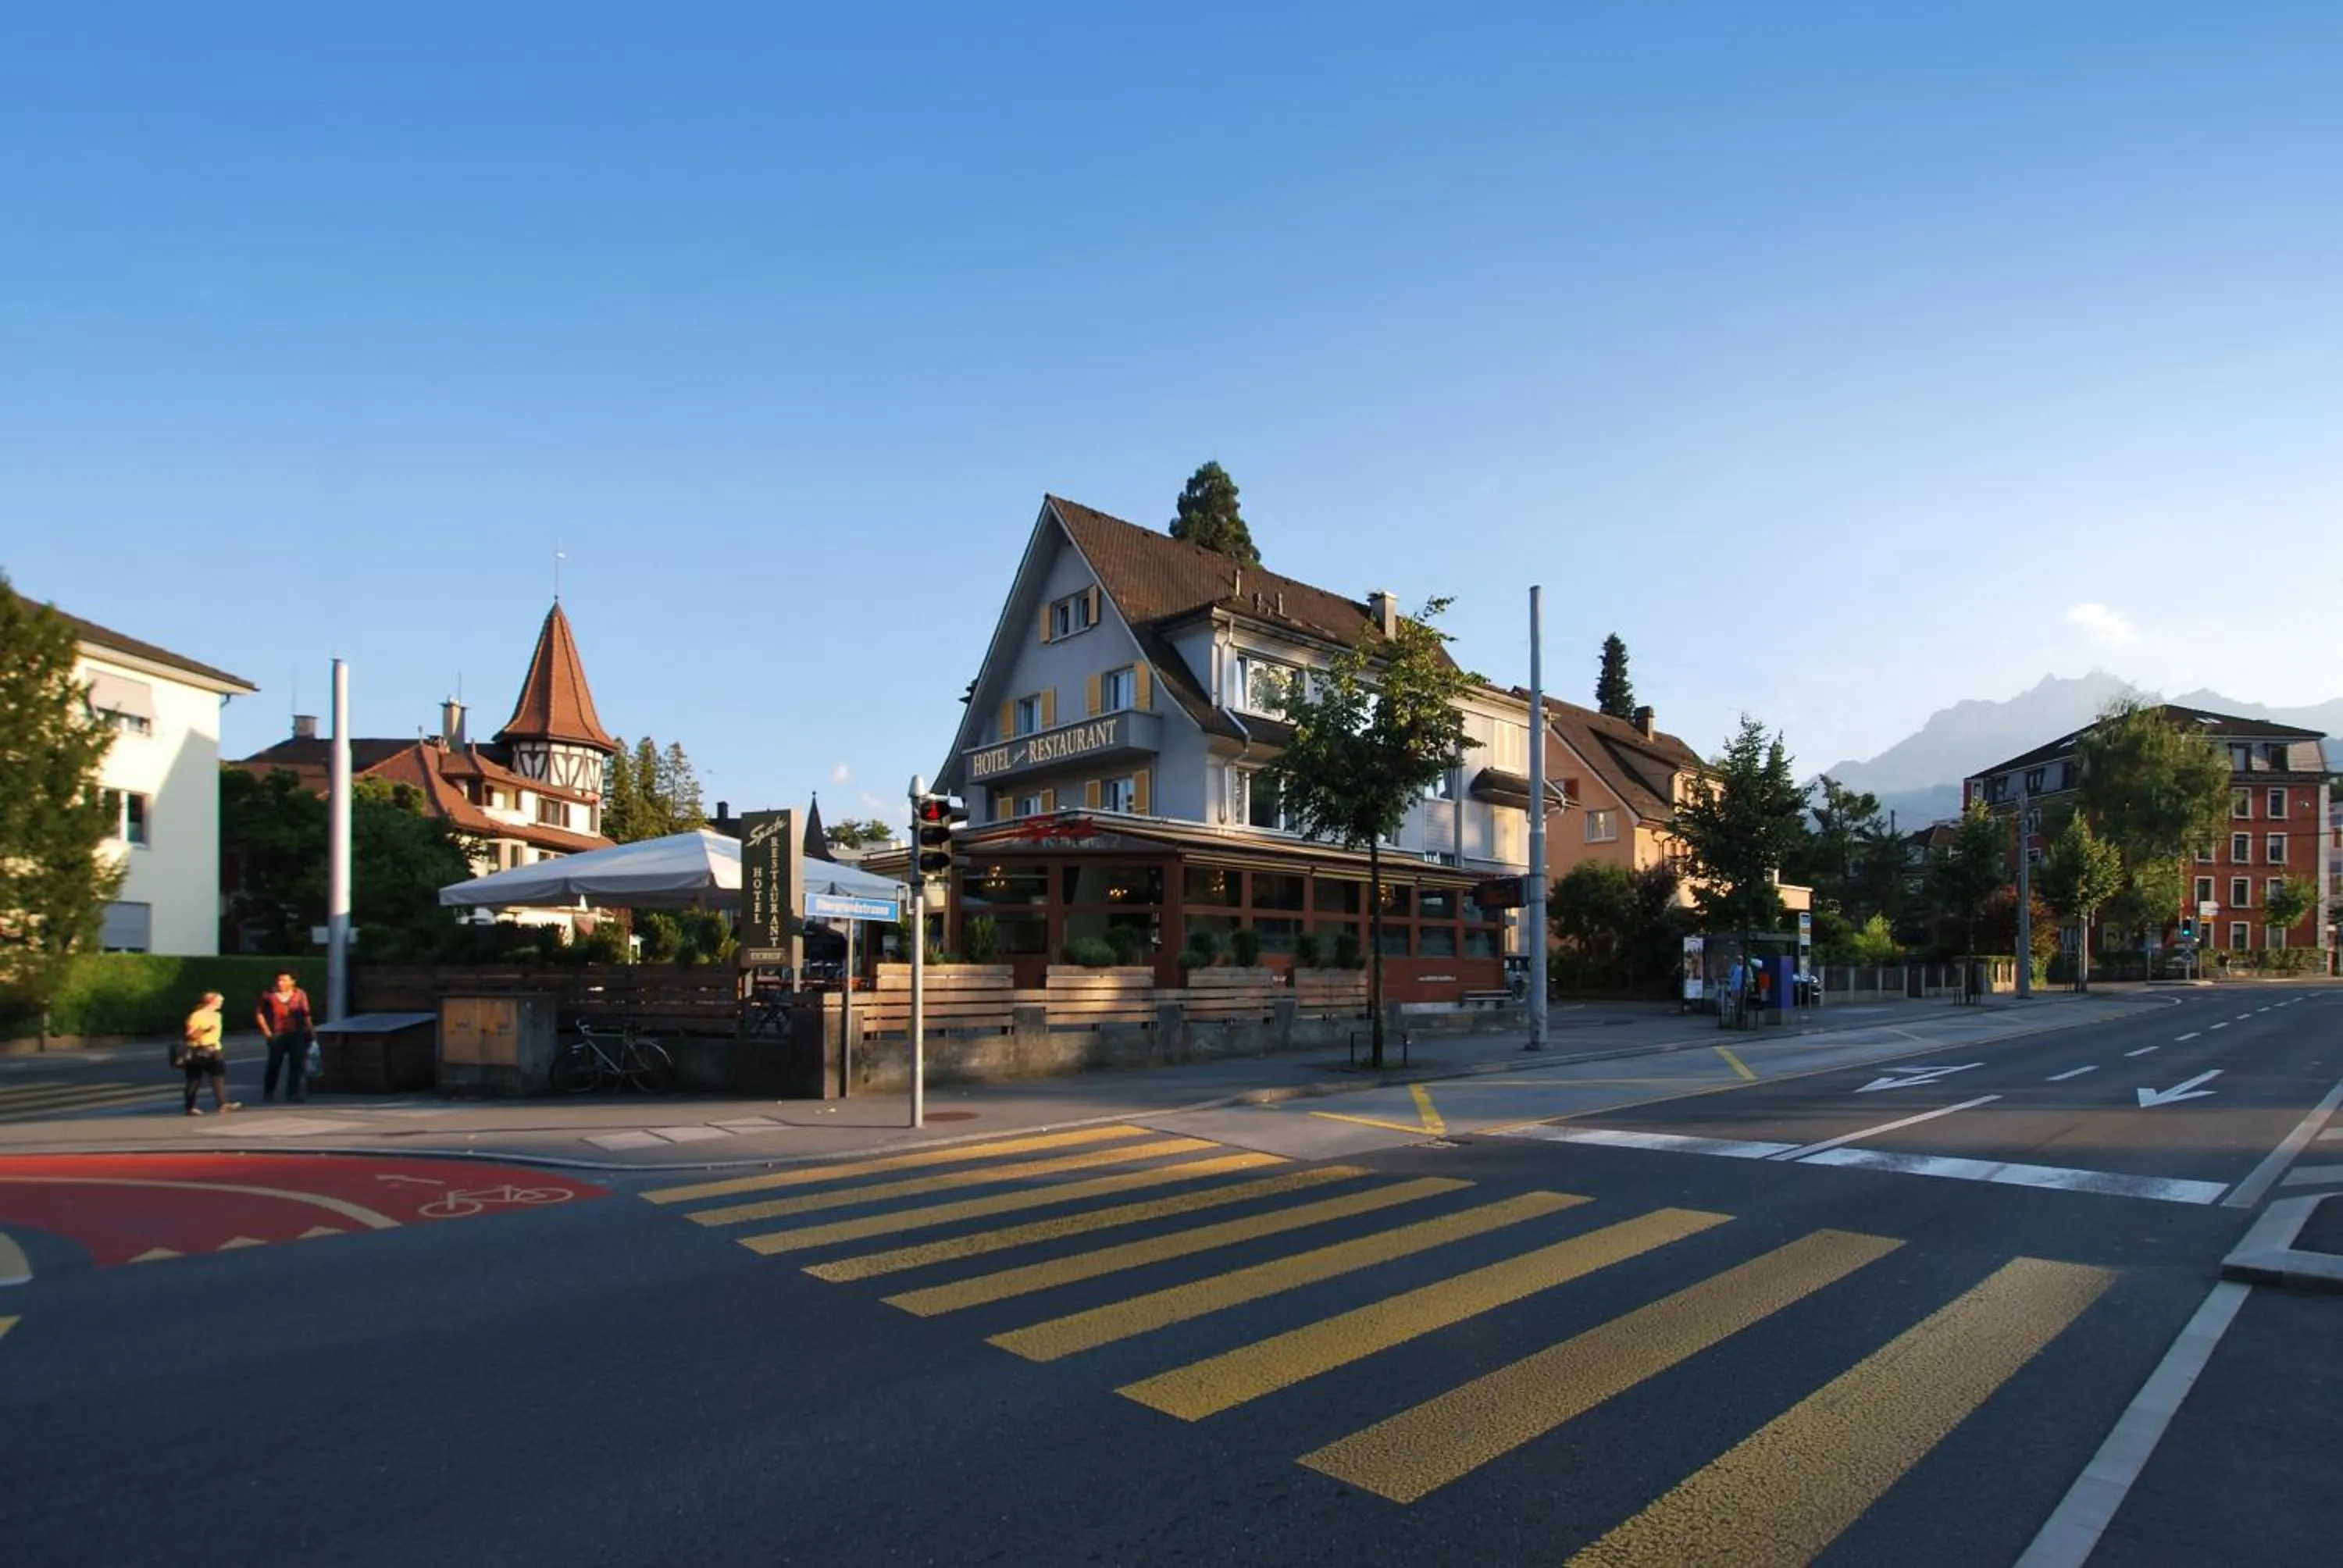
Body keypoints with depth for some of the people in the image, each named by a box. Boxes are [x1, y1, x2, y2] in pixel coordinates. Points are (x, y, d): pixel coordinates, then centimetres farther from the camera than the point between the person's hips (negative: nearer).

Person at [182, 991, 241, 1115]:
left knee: (219, 1076, -5)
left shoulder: (217, 1015, 12)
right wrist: (205, 1030, -30)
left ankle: (223, 1103, -10)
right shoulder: (197, 1016, -13)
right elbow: (190, 1035, -17)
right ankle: (191, 1107, 13)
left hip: (213, 1050, 7)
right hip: (198, 1051, -7)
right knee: (195, 1081, 3)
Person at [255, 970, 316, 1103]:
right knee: (274, 1064, 4)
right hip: (277, 1035, -1)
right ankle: (268, 1092, 20)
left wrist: (307, 1032, 3)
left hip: (296, 1035, 1)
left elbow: (306, 1015, 5)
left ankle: (293, 1093, 7)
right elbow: (259, 1013, 5)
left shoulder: (300, 995, 0)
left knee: (296, 1064, 1)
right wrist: (267, 1032, -2)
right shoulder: (269, 994, -3)